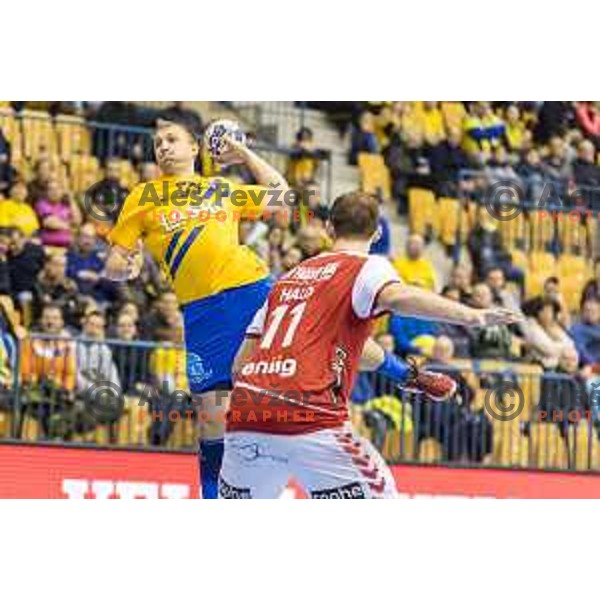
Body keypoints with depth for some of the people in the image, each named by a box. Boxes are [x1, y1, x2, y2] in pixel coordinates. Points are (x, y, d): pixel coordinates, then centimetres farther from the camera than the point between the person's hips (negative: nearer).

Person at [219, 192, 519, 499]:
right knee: (377, 496, 9)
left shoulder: (288, 277, 25)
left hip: (243, 416, 6)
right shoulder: (367, 268, 8)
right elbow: (395, 296, -18)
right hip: (307, 415, -6)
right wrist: (471, 315, -25)